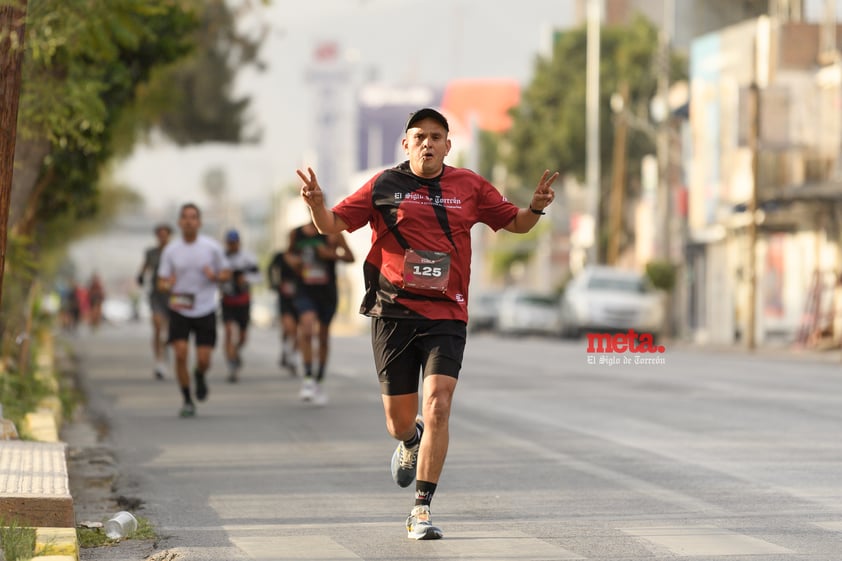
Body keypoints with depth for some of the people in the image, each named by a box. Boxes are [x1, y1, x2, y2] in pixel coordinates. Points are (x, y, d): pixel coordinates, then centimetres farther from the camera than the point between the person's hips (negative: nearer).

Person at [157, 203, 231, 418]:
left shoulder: (212, 247, -2)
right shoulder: (171, 250, 1)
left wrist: (215, 276, -16)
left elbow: (226, 273, 7)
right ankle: (187, 400, 1)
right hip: (179, 311, 0)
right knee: (181, 353, -14)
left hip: (205, 311, 0)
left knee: (203, 360, -4)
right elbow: (162, 281, 5)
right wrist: (167, 286, -20)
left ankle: (199, 376, 34)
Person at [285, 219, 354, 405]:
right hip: (305, 291, 0)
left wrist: (332, 254, -20)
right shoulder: (296, 234, 4)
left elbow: (350, 257, -2)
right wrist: (291, 259, -3)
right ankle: (307, 379, -22)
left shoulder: (333, 234, -4)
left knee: (323, 337, 11)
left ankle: (319, 381, 29)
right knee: (307, 328, -25)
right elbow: (289, 253, 21)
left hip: (327, 292, 0)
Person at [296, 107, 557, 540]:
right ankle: (410, 443, 46)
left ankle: (422, 509, -10)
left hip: (446, 314, 0)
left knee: (438, 407, -17)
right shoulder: (384, 186, 5)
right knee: (399, 419, 6)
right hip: (393, 311, 0)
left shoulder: (469, 187, 8)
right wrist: (316, 203, -14)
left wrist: (536, 207, -3)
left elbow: (516, 223, 19)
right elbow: (331, 225, 8)